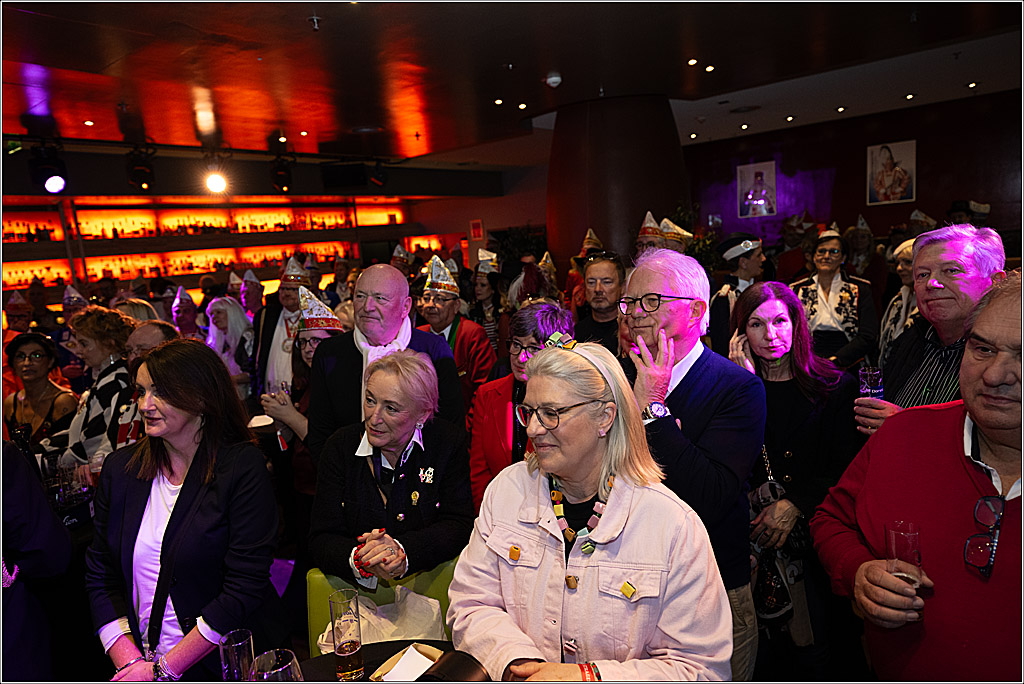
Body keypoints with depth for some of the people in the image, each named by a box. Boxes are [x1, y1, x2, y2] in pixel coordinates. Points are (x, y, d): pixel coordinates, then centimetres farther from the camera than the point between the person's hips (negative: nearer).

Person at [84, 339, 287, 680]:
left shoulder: (243, 467, -11)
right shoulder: (120, 468, 4)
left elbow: (245, 586, -13)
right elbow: (100, 576, 6)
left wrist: (163, 668, -12)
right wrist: (129, 661, -6)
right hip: (141, 658, 3)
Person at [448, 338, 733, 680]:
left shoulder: (675, 526, -12)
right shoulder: (507, 491, -1)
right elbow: (470, 605, 2)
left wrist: (590, 676, -18)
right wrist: (516, 662, -15)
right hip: (514, 677, 3)